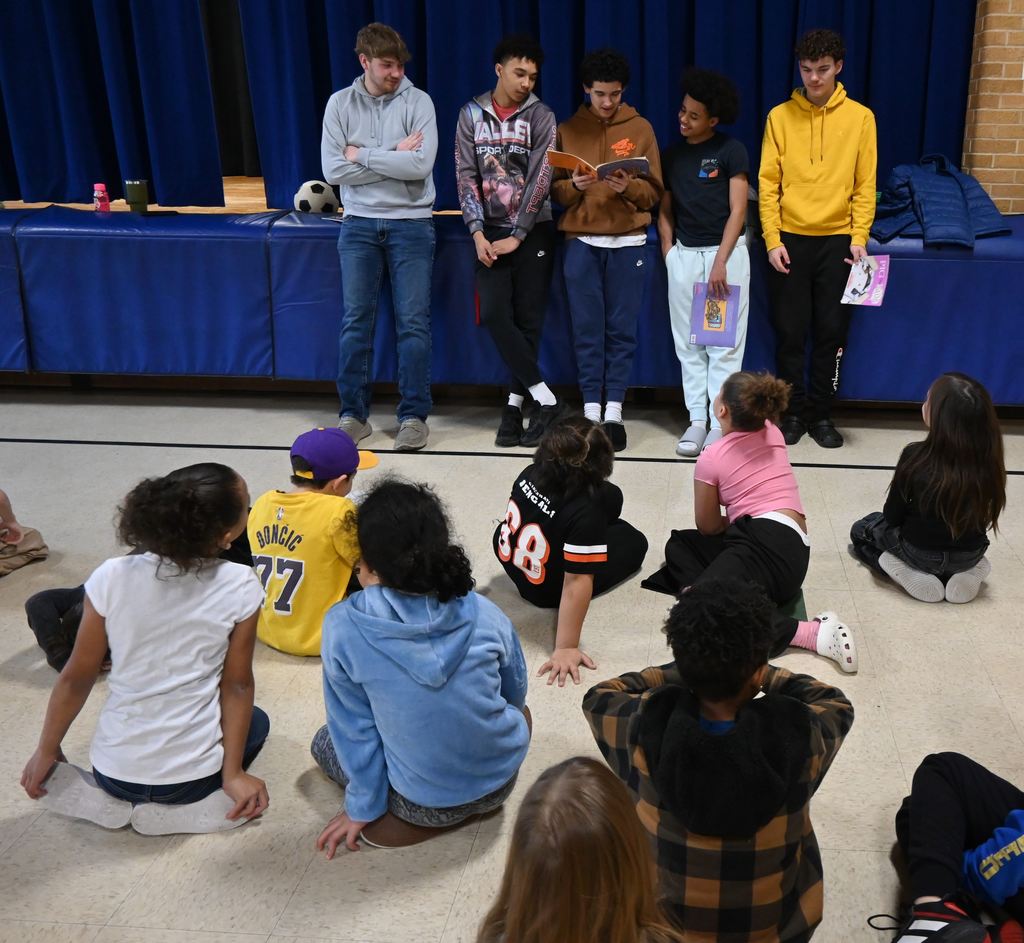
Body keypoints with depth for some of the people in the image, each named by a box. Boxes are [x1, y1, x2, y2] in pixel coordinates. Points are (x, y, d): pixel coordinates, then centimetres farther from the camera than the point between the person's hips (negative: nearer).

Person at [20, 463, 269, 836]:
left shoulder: (112, 577, -13)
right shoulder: (240, 586, -16)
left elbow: (76, 678, -5)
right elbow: (237, 686, -9)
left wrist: (46, 752, 9)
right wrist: (233, 774, 0)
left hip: (115, 770, 4)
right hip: (191, 775, -4)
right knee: (254, 722, 30)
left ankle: (115, 800, 14)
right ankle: (184, 808, 7)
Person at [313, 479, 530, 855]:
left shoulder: (343, 626, -20)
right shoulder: (484, 613, -12)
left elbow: (354, 729, -11)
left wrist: (363, 809, 5)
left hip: (424, 804, -3)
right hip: (502, 779, 3)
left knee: (325, 741, 24)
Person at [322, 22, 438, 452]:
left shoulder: (418, 102, -3)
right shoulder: (340, 104, 2)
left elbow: (421, 166, -16)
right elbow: (333, 170, -7)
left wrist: (362, 155, -10)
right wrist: (394, 157, -10)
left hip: (410, 223, -2)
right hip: (359, 224, 2)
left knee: (413, 322, -1)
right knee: (355, 321, 4)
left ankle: (414, 416, 7)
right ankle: (353, 414, 13)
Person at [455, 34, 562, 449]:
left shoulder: (541, 116, -1)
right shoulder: (472, 115, 5)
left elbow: (540, 178, -7)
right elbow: (466, 175, 1)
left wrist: (516, 237, -12)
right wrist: (477, 232, -9)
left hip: (533, 230, -1)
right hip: (491, 231, 2)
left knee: (528, 319, -1)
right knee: (495, 315, -9)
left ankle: (515, 404, 7)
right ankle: (545, 399, -4)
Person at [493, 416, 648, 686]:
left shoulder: (530, 473, -19)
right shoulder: (584, 513, -37)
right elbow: (576, 582, -35)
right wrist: (566, 648, -30)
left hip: (510, 555, 6)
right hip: (545, 591, -5)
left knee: (610, 497, 13)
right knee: (635, 542, 13)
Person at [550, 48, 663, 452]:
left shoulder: (640, 129, 7)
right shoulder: (567, 130, 9)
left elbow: (654, 191, 4)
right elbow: (555, 190, 8)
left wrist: (628, 187, -16)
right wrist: (573, 186, -13)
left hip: (627, 241, 0)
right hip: (581, 241, 1)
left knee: (622, 328, 0)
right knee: (587, 328, 1)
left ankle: (614, 411, 6)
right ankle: (591, 410, 7)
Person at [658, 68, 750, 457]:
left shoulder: (731, 151, -2)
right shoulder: (672, 155, 10)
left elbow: (738, 210, -7)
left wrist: (720, 262, -13)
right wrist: (668, 250, 1)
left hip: (726, 252, -4)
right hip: (683, 254, 4)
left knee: (724, 343, -2)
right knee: (688, 343, 5)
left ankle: (721, 422, 2)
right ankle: (696, 419, 11)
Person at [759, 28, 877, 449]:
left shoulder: (860, 117, 2)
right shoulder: (780, 116, 1)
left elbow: (865, 185, 2)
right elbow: (768, 182, 0)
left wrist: (859, 237, -7)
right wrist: (772, 240, -8)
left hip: (837, 239, 0)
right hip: (790, 239, 0)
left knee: (831, 332, 4)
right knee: (789, 332, 3)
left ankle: (822, 414, 16)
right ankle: (793, 412, 16)